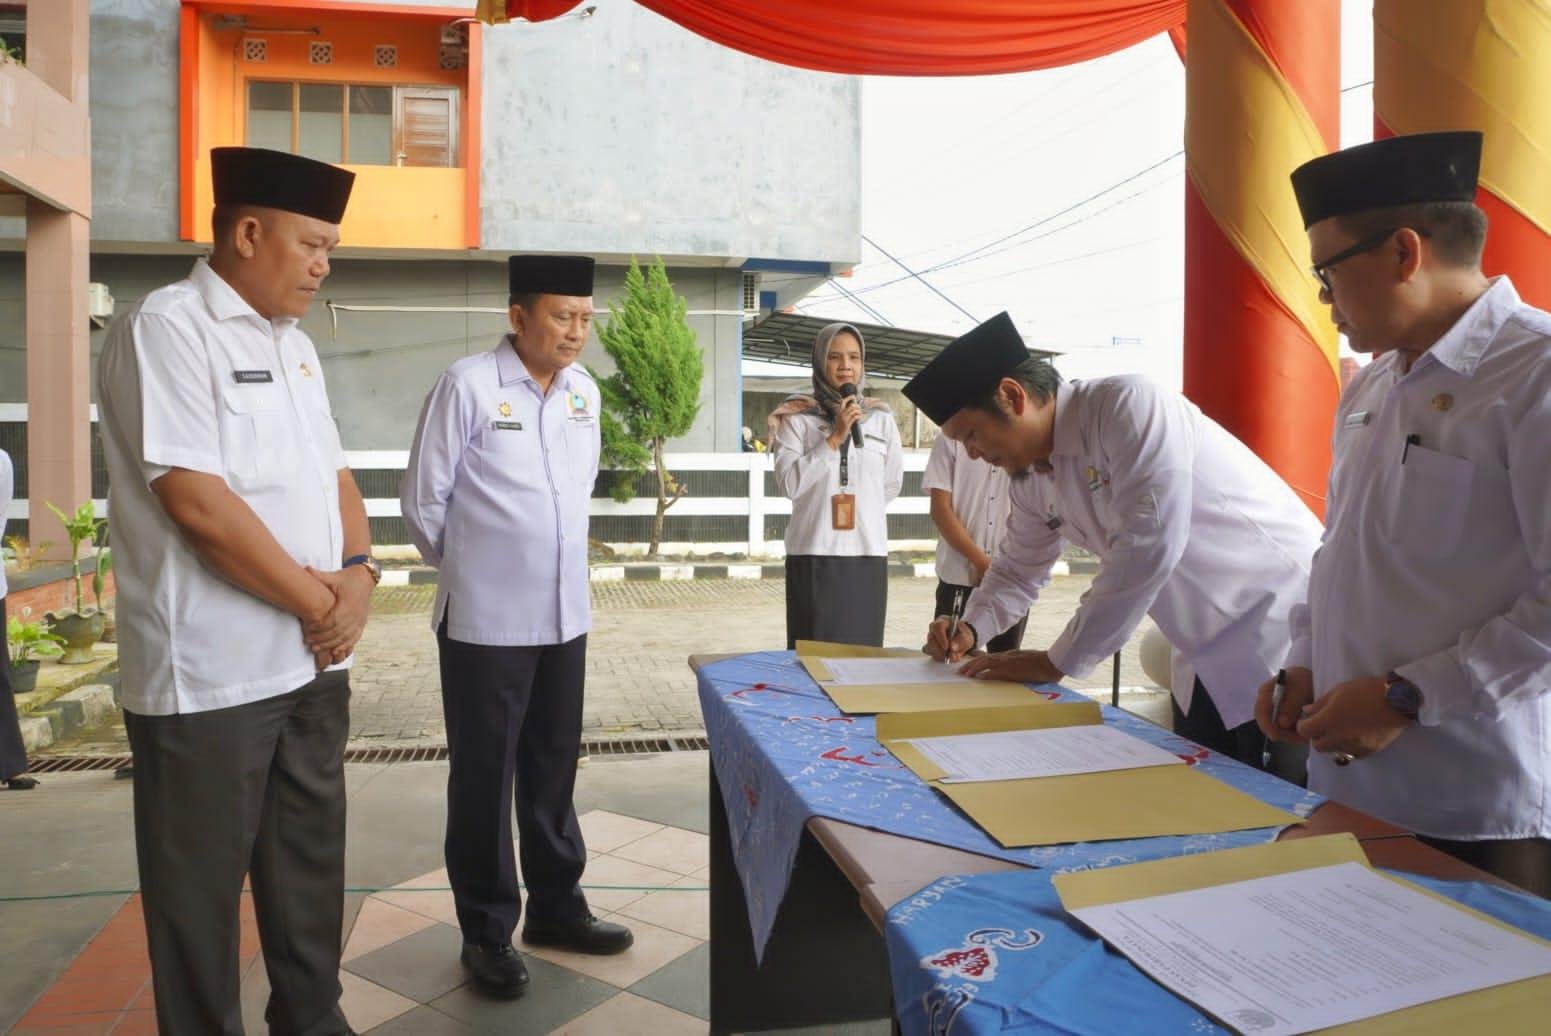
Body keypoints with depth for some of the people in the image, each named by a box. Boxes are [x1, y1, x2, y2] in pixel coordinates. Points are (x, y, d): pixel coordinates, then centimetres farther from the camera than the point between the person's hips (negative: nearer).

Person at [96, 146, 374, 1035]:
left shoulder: (293, 344, 13)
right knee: (202, 883, 9)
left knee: (311, 861, 18)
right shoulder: (165, 329, -12)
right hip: (210, 674, -8)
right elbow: (196, 501, -21)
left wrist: (358, 576, -6)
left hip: (314, 659, 8)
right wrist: (316, 601, -14)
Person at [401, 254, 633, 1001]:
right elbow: (423, 501, -6)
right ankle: (486, 932, 23)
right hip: (485, 621, -5)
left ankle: (555, 908, 33)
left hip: (565, 616, 5)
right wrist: (464, 568, 6)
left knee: (553, 770, 16)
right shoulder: (468, 385, -12)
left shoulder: (584, 391, 5)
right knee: (484, 778, 7)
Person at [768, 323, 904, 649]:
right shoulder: (797, 417, 0)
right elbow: (791, 483, -11)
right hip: (814, 553, -2)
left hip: (868, 552, 3)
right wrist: (834, 438, -13)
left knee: (863, 649, 5)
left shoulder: (881, 418, 8)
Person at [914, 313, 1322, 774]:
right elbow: (1019, 567, 18)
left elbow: (1148, 548, -28)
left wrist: (1056, 662, -21)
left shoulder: (1129, 406, -22)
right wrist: (969, 628, -3)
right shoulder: (1031, 477, 3)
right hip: (1212, 658, 8)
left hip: (1284, 631, -8)